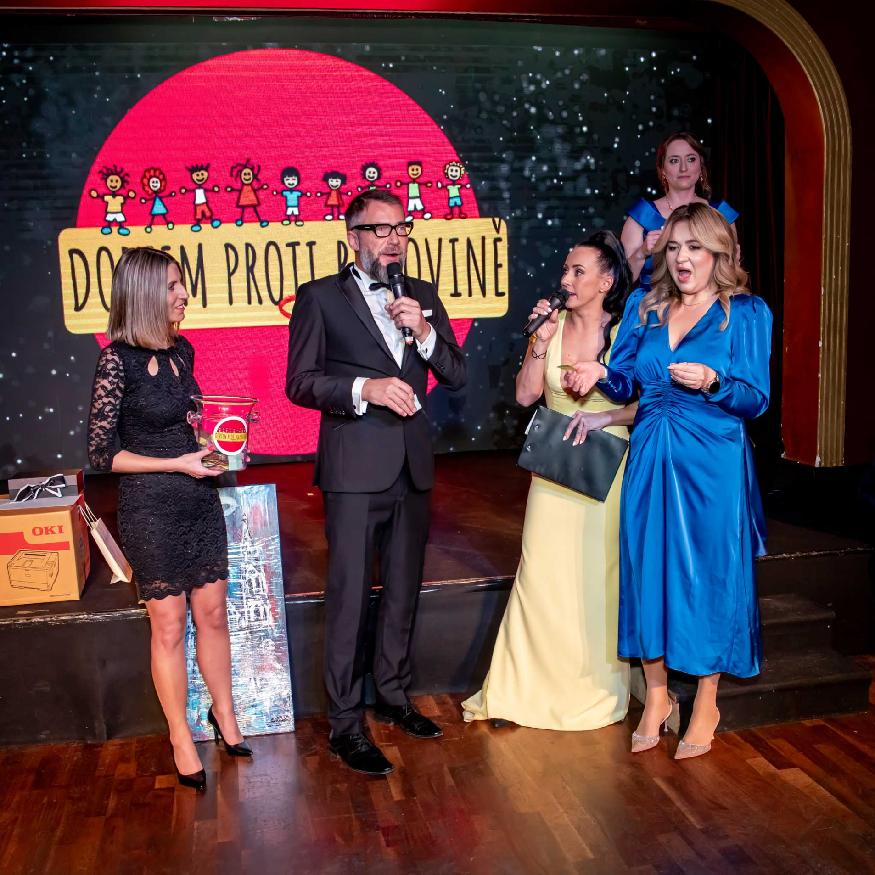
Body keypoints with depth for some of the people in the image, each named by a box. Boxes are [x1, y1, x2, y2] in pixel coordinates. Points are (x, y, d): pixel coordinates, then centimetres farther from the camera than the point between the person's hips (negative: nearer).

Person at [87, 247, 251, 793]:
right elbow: (101, 452, -13)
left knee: (213, 615, 14)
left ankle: (224, 713, 34)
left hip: (200, 501, 6)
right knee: (169, 627, 8)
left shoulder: (181, 350, 4)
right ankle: (182, 738, 25)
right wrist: (177, 464, -17)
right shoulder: (118, 360, -15)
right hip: (151, 507, -5)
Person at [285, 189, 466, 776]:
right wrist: (365, 388, -20)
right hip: (356, 469, -5)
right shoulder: (321, 298, 0)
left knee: (403, 591, 16)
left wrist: (424, 331, -9)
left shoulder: (423, 297, 12)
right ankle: (346, 724, 11)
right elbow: (299, 382, -6)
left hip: (413, 468, 5)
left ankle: (394, 695, 33)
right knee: (350, 597, -1)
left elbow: (457, 375, 8)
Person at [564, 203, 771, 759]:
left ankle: (706, 706, 22)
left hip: (713, 463, -3)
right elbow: (626, 383, 11)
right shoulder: (644, 307, 9)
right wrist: (601, 374, -9)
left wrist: (712, 382, -23)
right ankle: (656, 696, 25)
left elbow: (756, 400, -6)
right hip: (649, 458, 4)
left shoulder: (747, 312, -2)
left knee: (709, 573, 4)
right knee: (648, 568, 7)